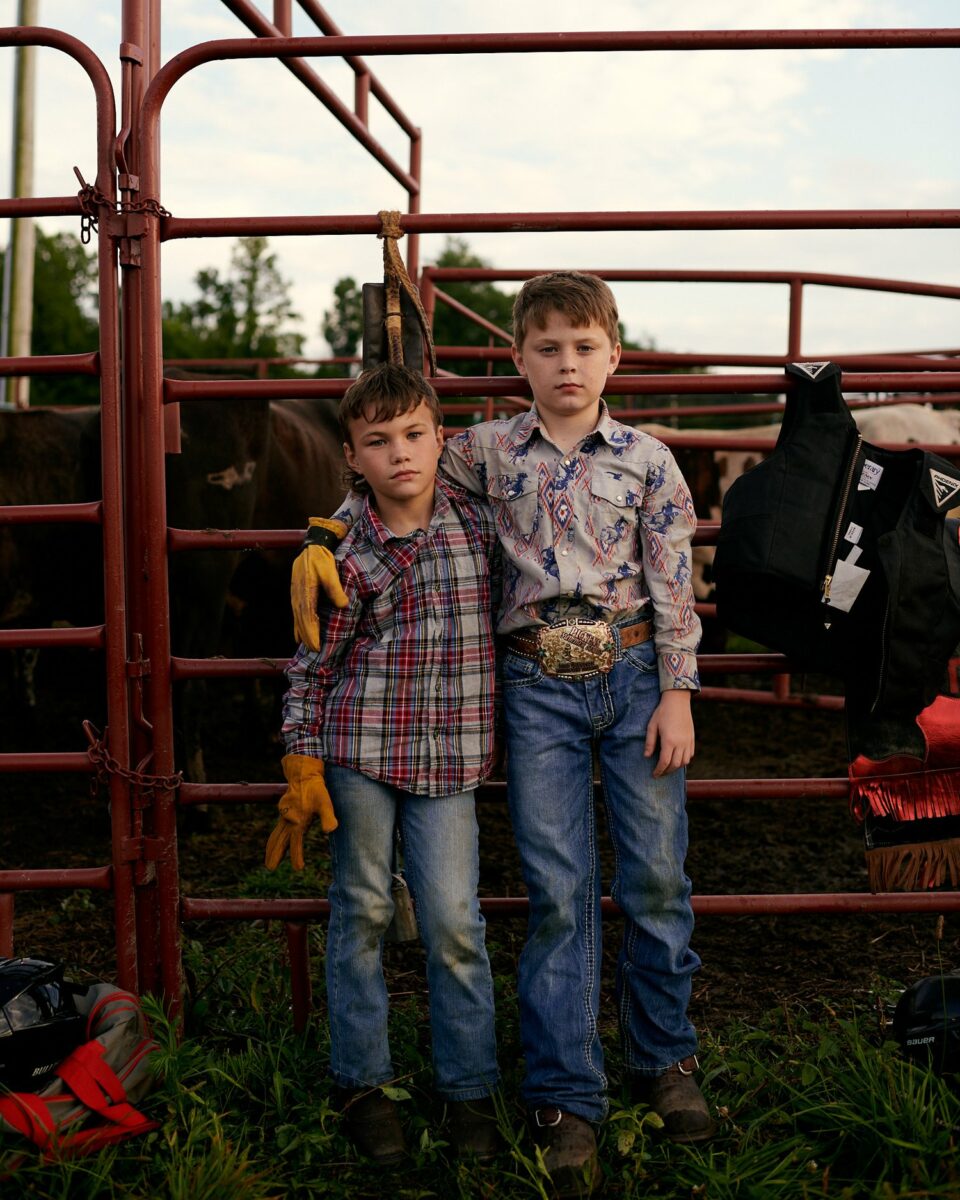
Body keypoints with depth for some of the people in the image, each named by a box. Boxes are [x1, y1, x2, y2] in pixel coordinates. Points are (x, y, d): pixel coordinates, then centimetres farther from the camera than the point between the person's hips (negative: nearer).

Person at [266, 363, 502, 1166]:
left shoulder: (478, 523, 1)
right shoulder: (348, 556, -7)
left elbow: (498, 617, 19)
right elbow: (313, 666, -1)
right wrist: (302, 770, -3)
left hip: (449, 755, 2)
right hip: (360, 747, -1)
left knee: (454, 920, 1)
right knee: (362, 913, 7)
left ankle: (470, 1089, 16)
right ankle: (361, 1082, 22)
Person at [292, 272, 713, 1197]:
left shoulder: (647, 461, 2)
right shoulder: (488, 451, 3)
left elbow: (673, 584, 1)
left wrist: (677, 692, -3)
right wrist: (319, 541, -7)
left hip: (634, 674, 1)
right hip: (538, 685, 0)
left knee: (655, 873, 6)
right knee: (558, 889, 1)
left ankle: (663, 1057, 28)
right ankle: (566, 1100, 11)